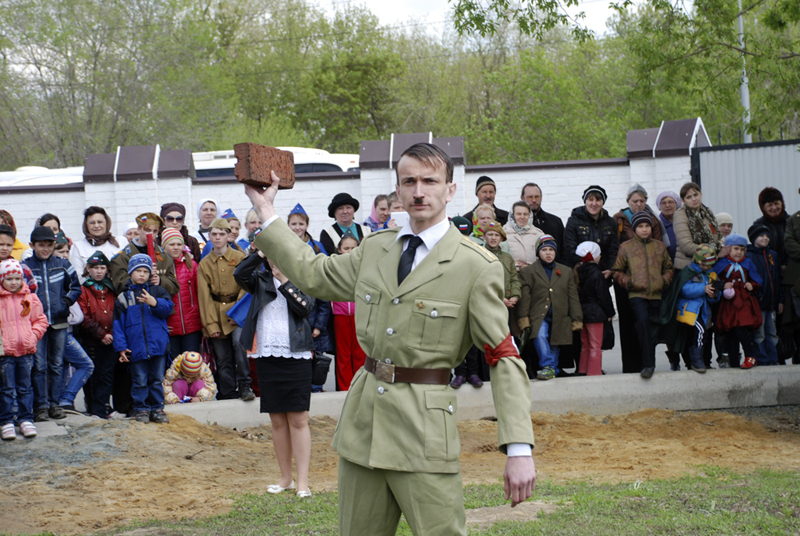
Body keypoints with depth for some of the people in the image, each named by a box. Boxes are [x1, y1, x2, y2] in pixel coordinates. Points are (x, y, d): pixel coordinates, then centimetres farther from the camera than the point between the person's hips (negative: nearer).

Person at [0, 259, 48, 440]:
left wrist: (34, 335, -3)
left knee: (25, 387, 10)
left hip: (26, 350, 3)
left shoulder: (30, 298, 6)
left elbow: (41, 320, 11)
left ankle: (26, 420, 17)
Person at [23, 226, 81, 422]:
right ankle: (40, 406, 2)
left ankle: (54, 403, 15)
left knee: (57, 365, 8)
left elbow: (76, 287, 14)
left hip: (59, 322, 2)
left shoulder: (62, 265, 6)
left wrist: (67, 301, -2)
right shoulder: (25, 266, -1)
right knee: (38, 366, -3)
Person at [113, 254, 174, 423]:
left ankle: (157, 409, 15)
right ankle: (141, 409, 12)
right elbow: (118, 323, 5)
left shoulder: (157, 291, 8)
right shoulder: (124, 297, 6)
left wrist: (154, 303, -26)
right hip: (136, 348, -1)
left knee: (157, 379, 7)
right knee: (139, 380, 3)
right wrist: (121, 347, -1)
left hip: (158, 344, 1)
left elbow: (168, 308, -6)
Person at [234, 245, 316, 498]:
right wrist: (260, 254, -15)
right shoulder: (261, 280, 10)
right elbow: (239, 274, -9)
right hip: (266, 356, 3)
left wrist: (284, 281, -13)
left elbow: (305, 306, -13)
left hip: (295, 356, -3)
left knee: (298, 420, -5)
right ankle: (286, 478, 18)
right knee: (277, 420, 9)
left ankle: (303, 481, -5)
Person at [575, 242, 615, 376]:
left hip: (582, 313, 7)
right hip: (595, 313, -7)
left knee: (585, 345, 15)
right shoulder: (596, 274, -14)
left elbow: (576, 294, 11)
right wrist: (610, 313, -1)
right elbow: (603, 296, -11)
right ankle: (594, 372, -6)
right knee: (595, 346, -4)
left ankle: (583, 371, 18)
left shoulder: (578, 272, 6)